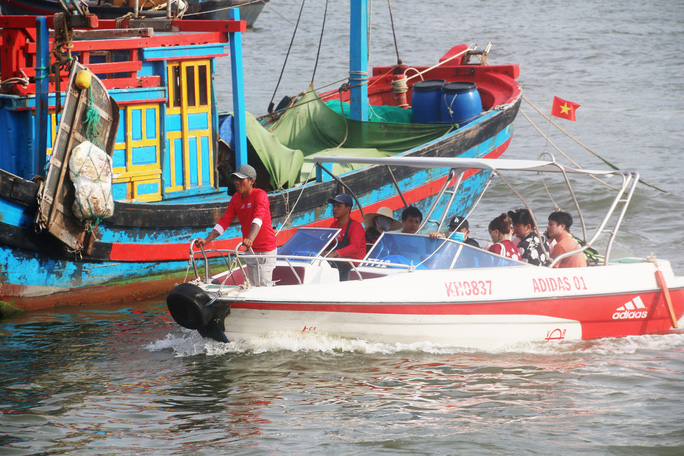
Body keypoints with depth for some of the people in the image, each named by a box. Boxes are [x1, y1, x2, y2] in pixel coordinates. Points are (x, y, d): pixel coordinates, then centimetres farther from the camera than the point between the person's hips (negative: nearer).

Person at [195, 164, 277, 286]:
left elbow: (258, 218, -33)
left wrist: (250, 239, -50)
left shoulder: (260, 195, -16)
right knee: (252, 287, 8)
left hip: (265, 250, -7)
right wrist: (207, 240, -9)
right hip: (250, 251, 7)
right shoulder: (236, 198, 6)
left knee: (263, 287, -13)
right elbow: (224, 222, 4)